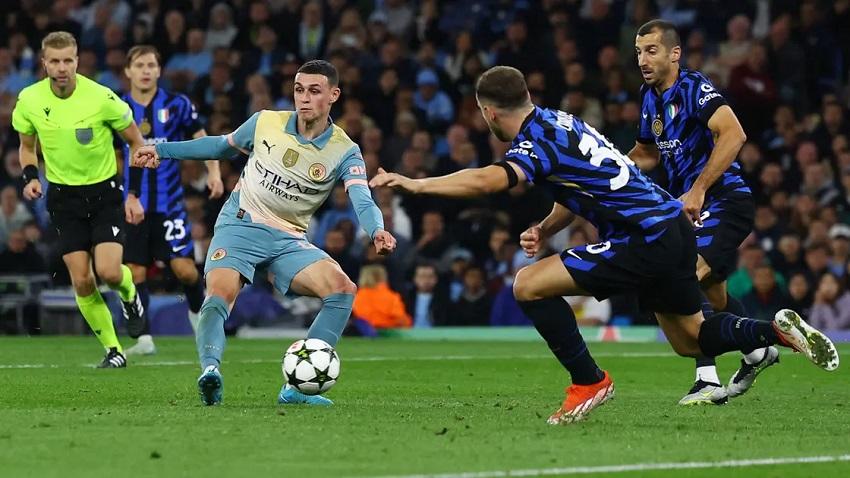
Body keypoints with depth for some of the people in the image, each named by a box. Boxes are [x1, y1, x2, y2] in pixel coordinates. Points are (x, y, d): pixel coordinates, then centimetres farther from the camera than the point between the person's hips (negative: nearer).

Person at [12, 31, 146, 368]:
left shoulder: (101, 98, -17)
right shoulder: (29, 101, -7)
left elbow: (135, 141, -3)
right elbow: (27, 145, 13)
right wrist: (30, 177, -7)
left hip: (105, 192, -3)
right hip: (64, 197, 3)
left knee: (108, 272, -18)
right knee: (82, 282, -4)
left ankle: (128, 291, 20)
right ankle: (113, 350, 11)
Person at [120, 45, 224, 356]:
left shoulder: (176, 105, 0)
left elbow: (202, 139, 8)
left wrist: (214, 172, -6)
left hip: (169, 202, -1)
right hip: (132, 205, 1)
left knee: (184, 269, -6)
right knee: (135, 272, -4)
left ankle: (198, 311, 24)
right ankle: (142, 338, 1)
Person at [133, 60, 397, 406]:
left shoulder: (344, 152, -7)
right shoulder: (266, 123, -2)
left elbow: (363, 201, -23)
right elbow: (222, 146, 17)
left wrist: (377, 231, -46)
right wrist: (162, 150, 17)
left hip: (289, 240, 1)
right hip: (240, 225, -1)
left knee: (342, 289, -20)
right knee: (220, 295, -29)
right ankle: (210, 370, -43)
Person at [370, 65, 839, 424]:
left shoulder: (537, 141, -16)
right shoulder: (555, 121, 14)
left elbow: (488, 180, -35)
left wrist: (412, 183, -32)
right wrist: (543, 229, 8)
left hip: (645, 242, -10)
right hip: (673, 229, 10)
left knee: (529, 285, -11)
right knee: (690, 339, 26)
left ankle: (588, 383, -4)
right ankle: (778, 330, 16)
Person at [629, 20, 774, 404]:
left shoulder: (694, 88, -16)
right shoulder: (650, 96, 11)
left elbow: (734, 135, -30)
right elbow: (648, 153, 26)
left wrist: (697, 190, -32)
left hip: (724, 200, -9)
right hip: (692, 207, 9)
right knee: (713, 294, 19)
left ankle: (707, 381, -19)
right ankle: (758, 353, 41)